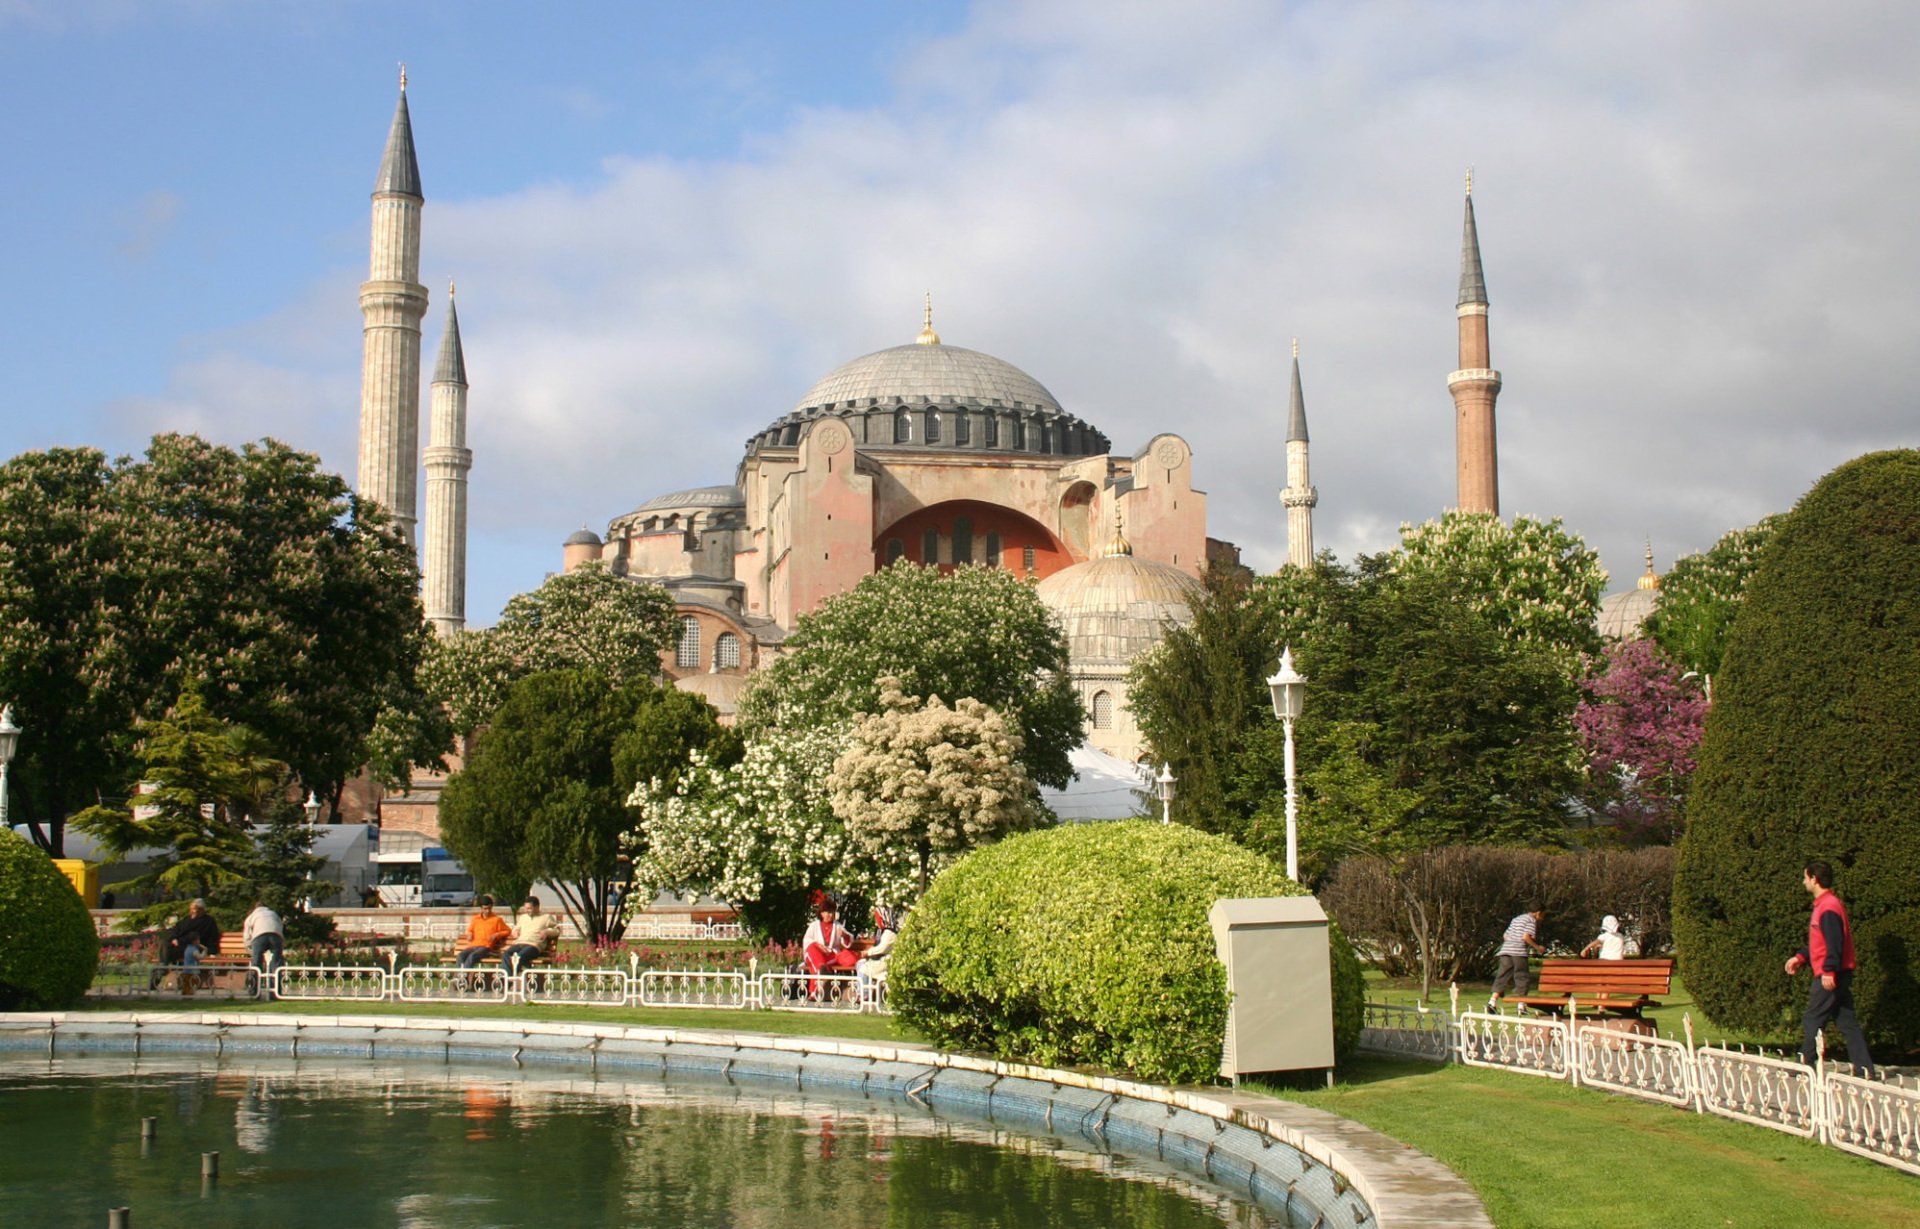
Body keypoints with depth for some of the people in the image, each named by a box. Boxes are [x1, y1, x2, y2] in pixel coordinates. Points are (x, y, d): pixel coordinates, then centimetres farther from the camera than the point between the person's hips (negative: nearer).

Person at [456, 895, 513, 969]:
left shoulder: (497, 919, 10)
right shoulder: (475, 919, 21)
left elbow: (508, 931, 12)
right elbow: (470, 930, 35)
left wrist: (497, 935, -4)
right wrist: (469, 935, 11)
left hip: (486, 947, -4)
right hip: (473, 946, 4)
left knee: (472, 956, -35)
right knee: (460, 956, -28)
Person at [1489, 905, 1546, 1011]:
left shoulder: (1516, 918, 26)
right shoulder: (1532, 920, 2)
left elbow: (1505, 936, 25)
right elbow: (1526, 937, -13)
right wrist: (1537, 947, -3)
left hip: (1505, 950, 7)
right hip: (1518, 952, -7)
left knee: (1502, 976, 4)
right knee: (1523, 977, 2)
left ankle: (1492, 1001, -9)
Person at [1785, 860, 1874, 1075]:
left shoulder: (1828, 908, -14)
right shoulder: (1823, 905, 17)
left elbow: (1834, 942, -23)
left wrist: (1829, 971, -27)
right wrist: (1800, 957, 17)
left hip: (1830, 977, -10)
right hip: (1838, 976, 10)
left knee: (1813, 1021, -1)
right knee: (1847, 1022, 7)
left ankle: (1806, 1065, 4)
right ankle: (1864, 1068, 4)